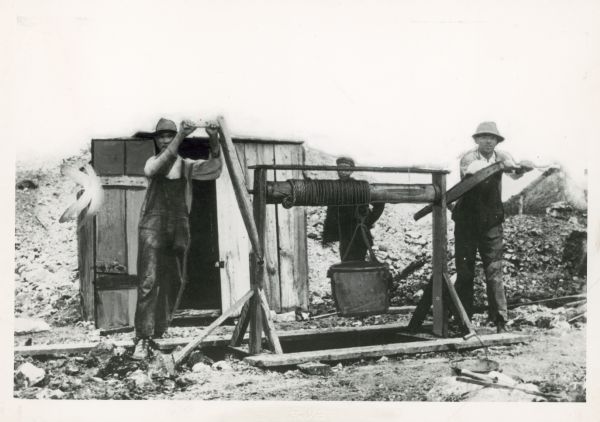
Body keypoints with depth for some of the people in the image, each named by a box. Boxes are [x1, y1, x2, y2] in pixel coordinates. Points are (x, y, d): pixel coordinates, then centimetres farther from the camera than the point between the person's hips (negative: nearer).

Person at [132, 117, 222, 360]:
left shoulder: (186, 165, 10)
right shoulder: (152, 163, 3)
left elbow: (213, 169, -4)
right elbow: (159, 166, -21)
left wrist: (214, 141, -21)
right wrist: (181, 136, -32)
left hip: (179, 230, 4)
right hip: (153, 228, -3)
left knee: (173, 284, 8)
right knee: (148, 282, -11)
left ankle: (160, 333, 20)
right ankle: (143, 339, -12)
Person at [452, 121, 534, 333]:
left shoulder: (501, 157, 4)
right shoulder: (469, 158, -6)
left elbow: (514, 172, -12)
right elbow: (469, 172, -27)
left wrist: (521, 168, -35)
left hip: (492, 223, 1)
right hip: (466, 222, -1)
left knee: (494, 273, -2)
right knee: (464, 274, 3)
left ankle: (500, 322, 2)